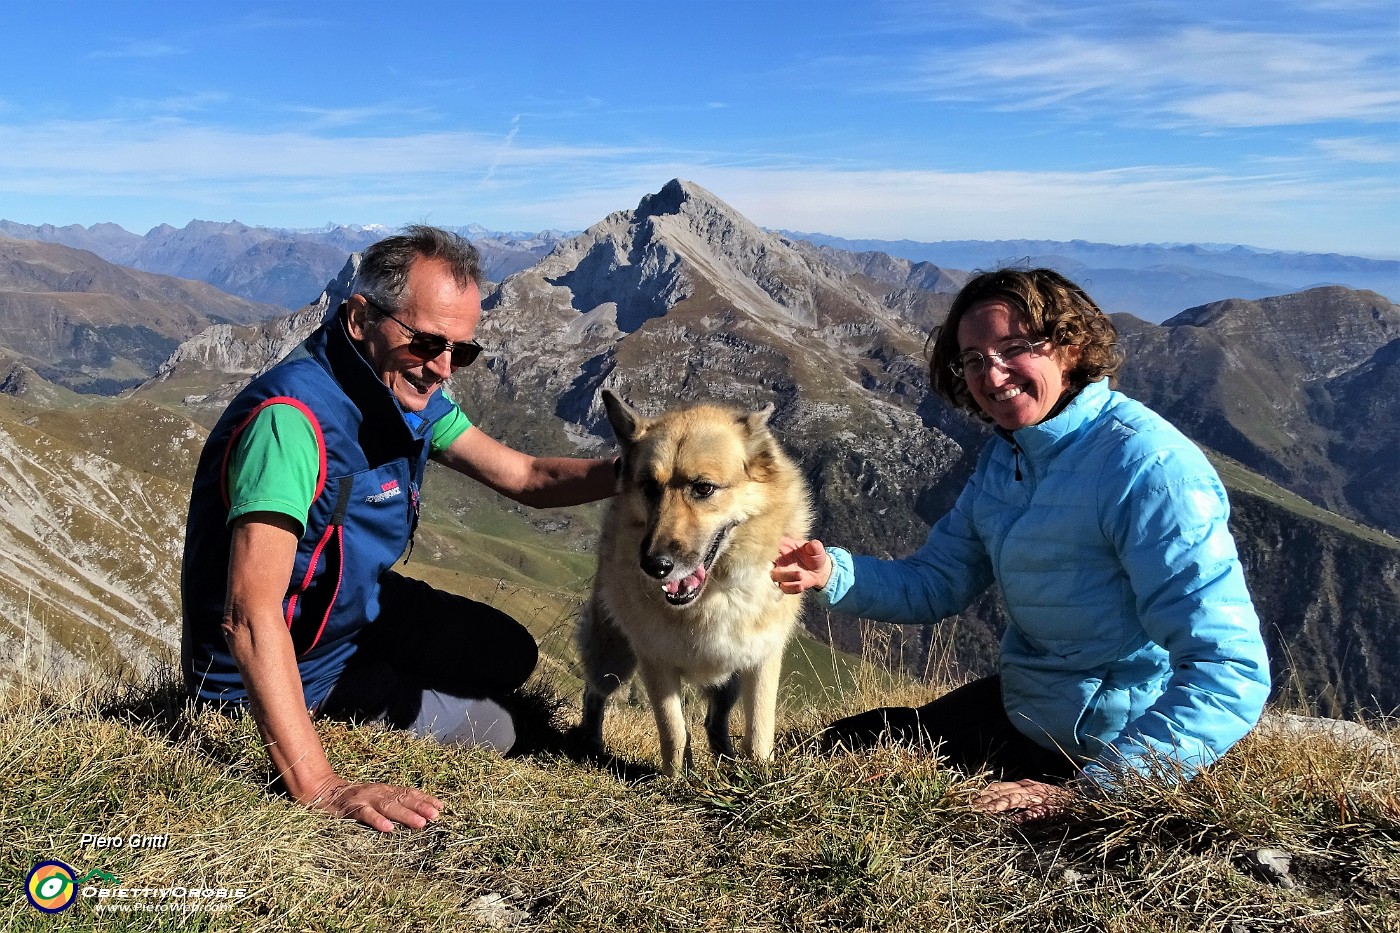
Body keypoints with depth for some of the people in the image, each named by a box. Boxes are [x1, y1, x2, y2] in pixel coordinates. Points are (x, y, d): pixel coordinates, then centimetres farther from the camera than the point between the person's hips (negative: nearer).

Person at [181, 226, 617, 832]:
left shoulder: (410, 392, -9)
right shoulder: (293, 417, -36)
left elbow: (525, 476, -3)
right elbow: (250, 615, -43)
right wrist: (318, 788, -49)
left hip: (360, 608, 8)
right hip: (277, 667, -8)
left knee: (510, 655, 16)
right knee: (488, 732, 1)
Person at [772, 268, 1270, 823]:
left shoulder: (1148, 466, -27)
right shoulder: (1004, 454, 0)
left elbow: (1232, 671, -32)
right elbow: (936, 583, 4)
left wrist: (1088, 792, -37)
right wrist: (834, 574, -15)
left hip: (1116, 744, -8)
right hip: (1021, 706, 8)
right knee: (838, 752, 19)